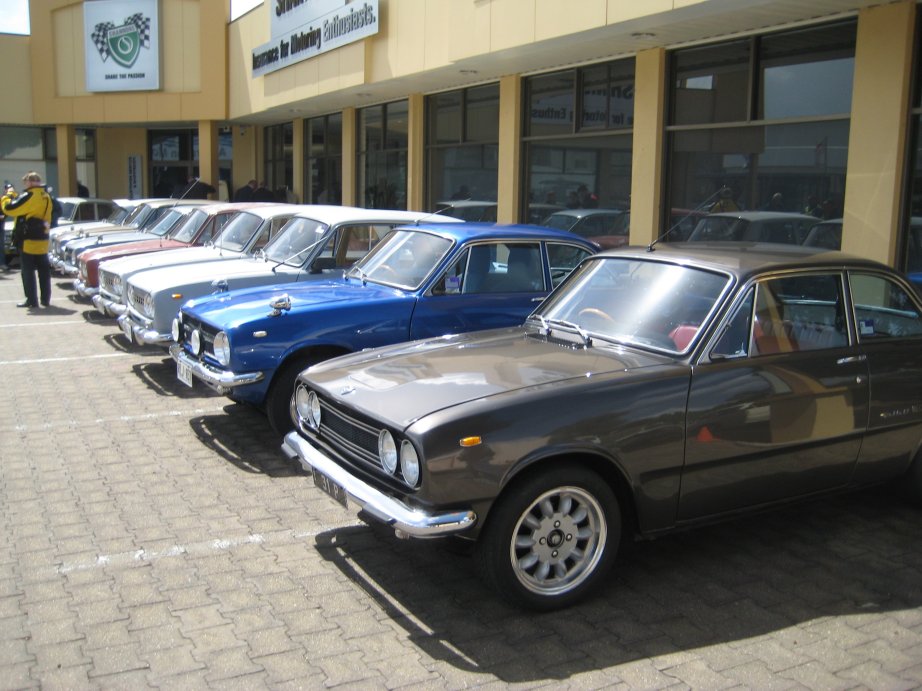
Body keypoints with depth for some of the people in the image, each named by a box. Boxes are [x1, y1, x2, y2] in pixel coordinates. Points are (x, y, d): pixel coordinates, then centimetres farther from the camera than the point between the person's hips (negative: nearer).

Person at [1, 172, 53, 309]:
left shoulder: (29, 196, -15)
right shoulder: (46, 196, 11)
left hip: (29, 241, -7)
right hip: (43, 240, 7)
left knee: (28, 272, 0)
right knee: (44, 271, 10)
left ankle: (31, 300, 0)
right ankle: (45, 298, 14)